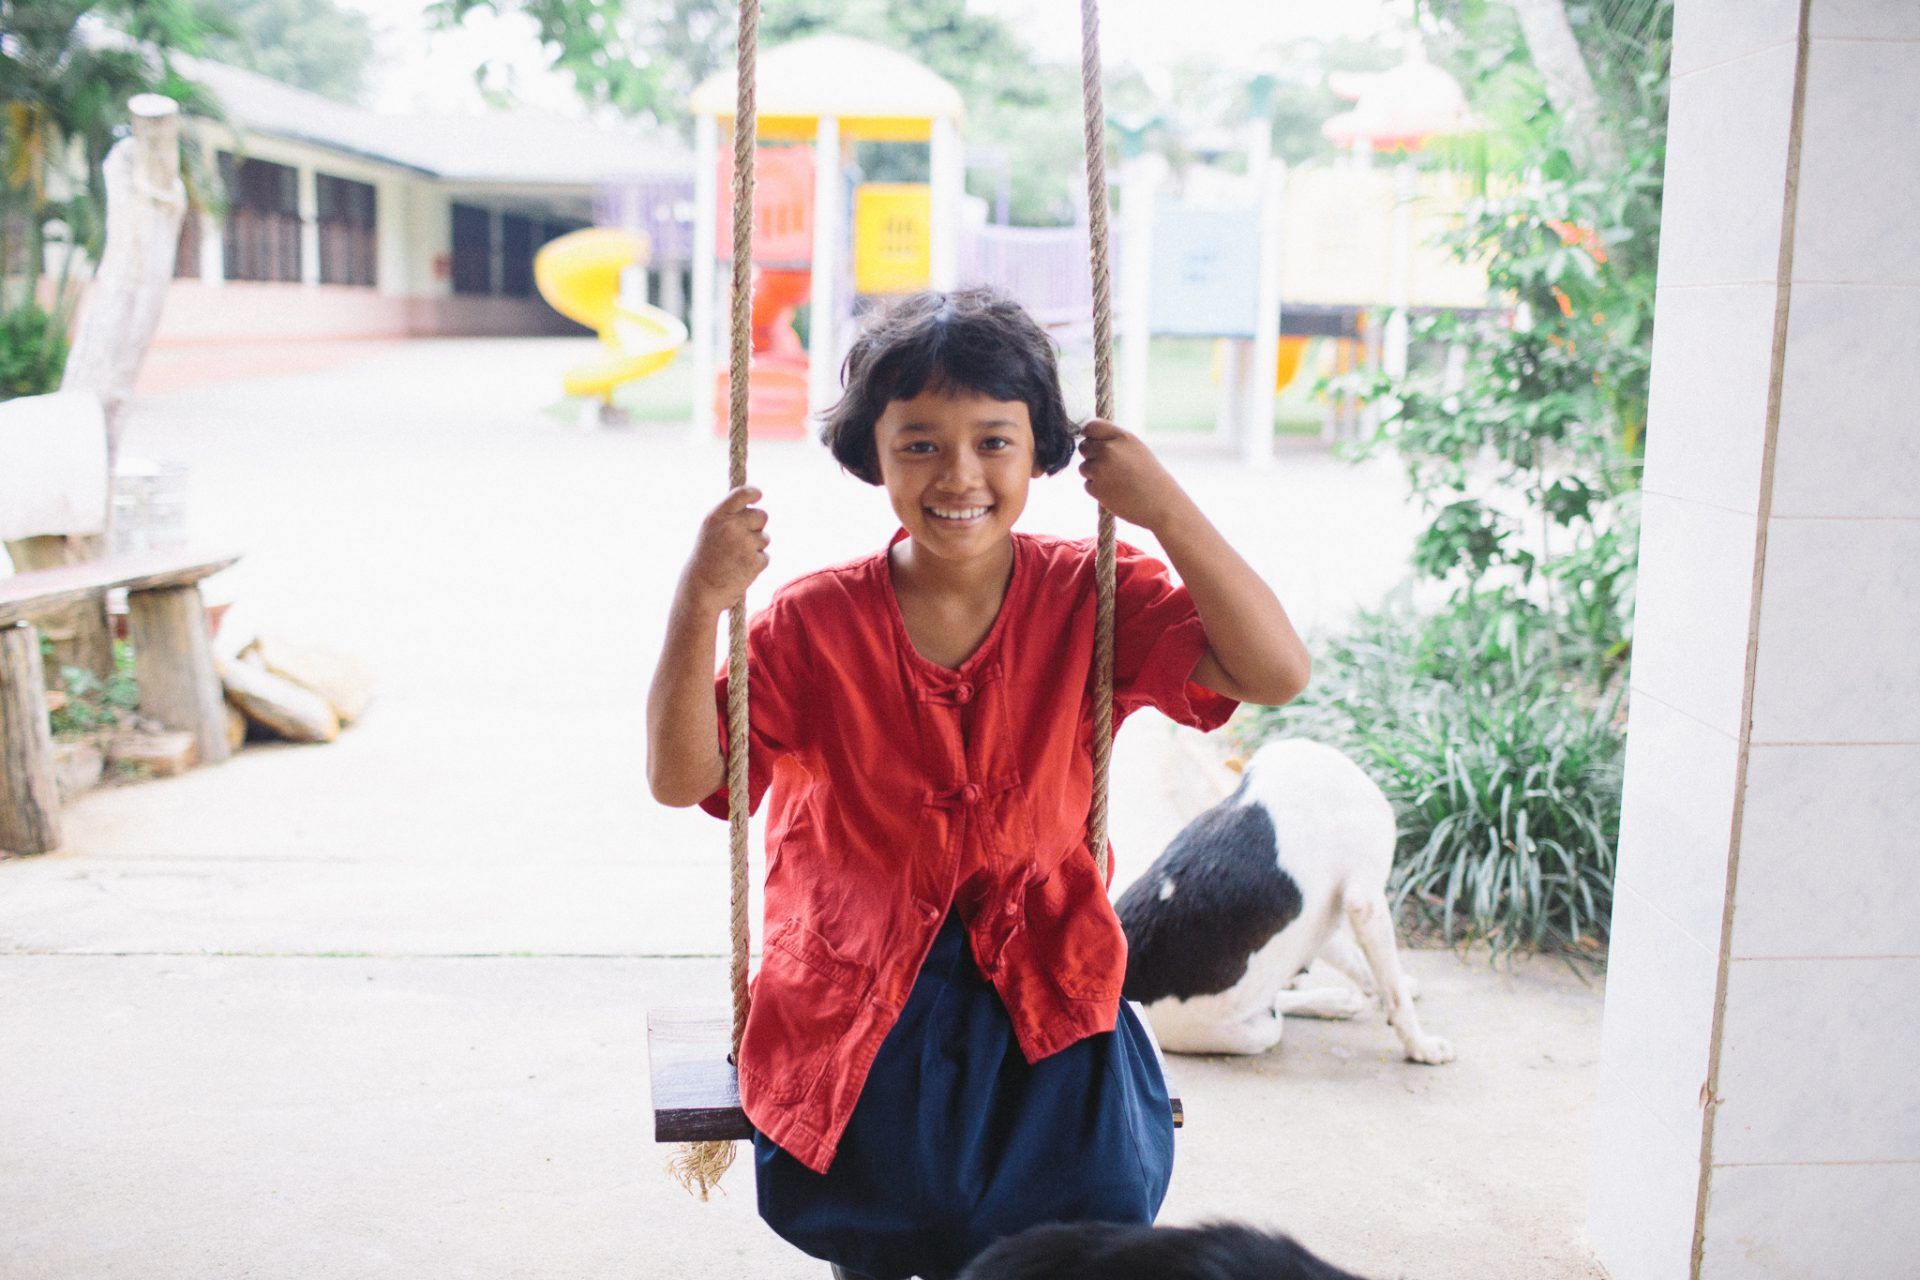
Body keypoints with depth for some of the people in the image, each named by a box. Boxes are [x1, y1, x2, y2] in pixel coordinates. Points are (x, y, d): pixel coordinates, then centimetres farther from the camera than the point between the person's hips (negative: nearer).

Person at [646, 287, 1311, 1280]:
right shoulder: (816, 622, -3)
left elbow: (1275, 672, -13)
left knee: (1096, 1199, -22)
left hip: (1038, 984, 1)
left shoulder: (1091, 597, -2)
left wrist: (1165, 510, -19)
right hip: (855, 992, 0)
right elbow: (681, 778, -9)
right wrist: (698, 605, -23)